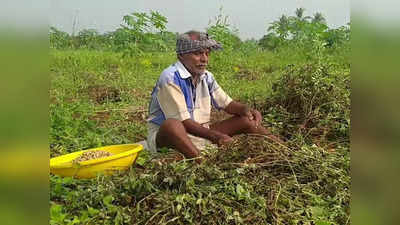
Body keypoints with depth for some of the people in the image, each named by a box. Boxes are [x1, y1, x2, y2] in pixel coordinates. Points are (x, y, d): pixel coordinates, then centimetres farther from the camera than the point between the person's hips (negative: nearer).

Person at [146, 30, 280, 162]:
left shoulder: (207, 77, 6)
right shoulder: (170, 78, -19)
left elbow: (227, 103, 13)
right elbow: (181, 121, -25)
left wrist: (245, 109, -9)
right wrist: (214, 136, -33)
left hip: (201, 133, 7)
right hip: (165, 136, -7)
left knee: (246, 120, 1)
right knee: (172, 124, -43)